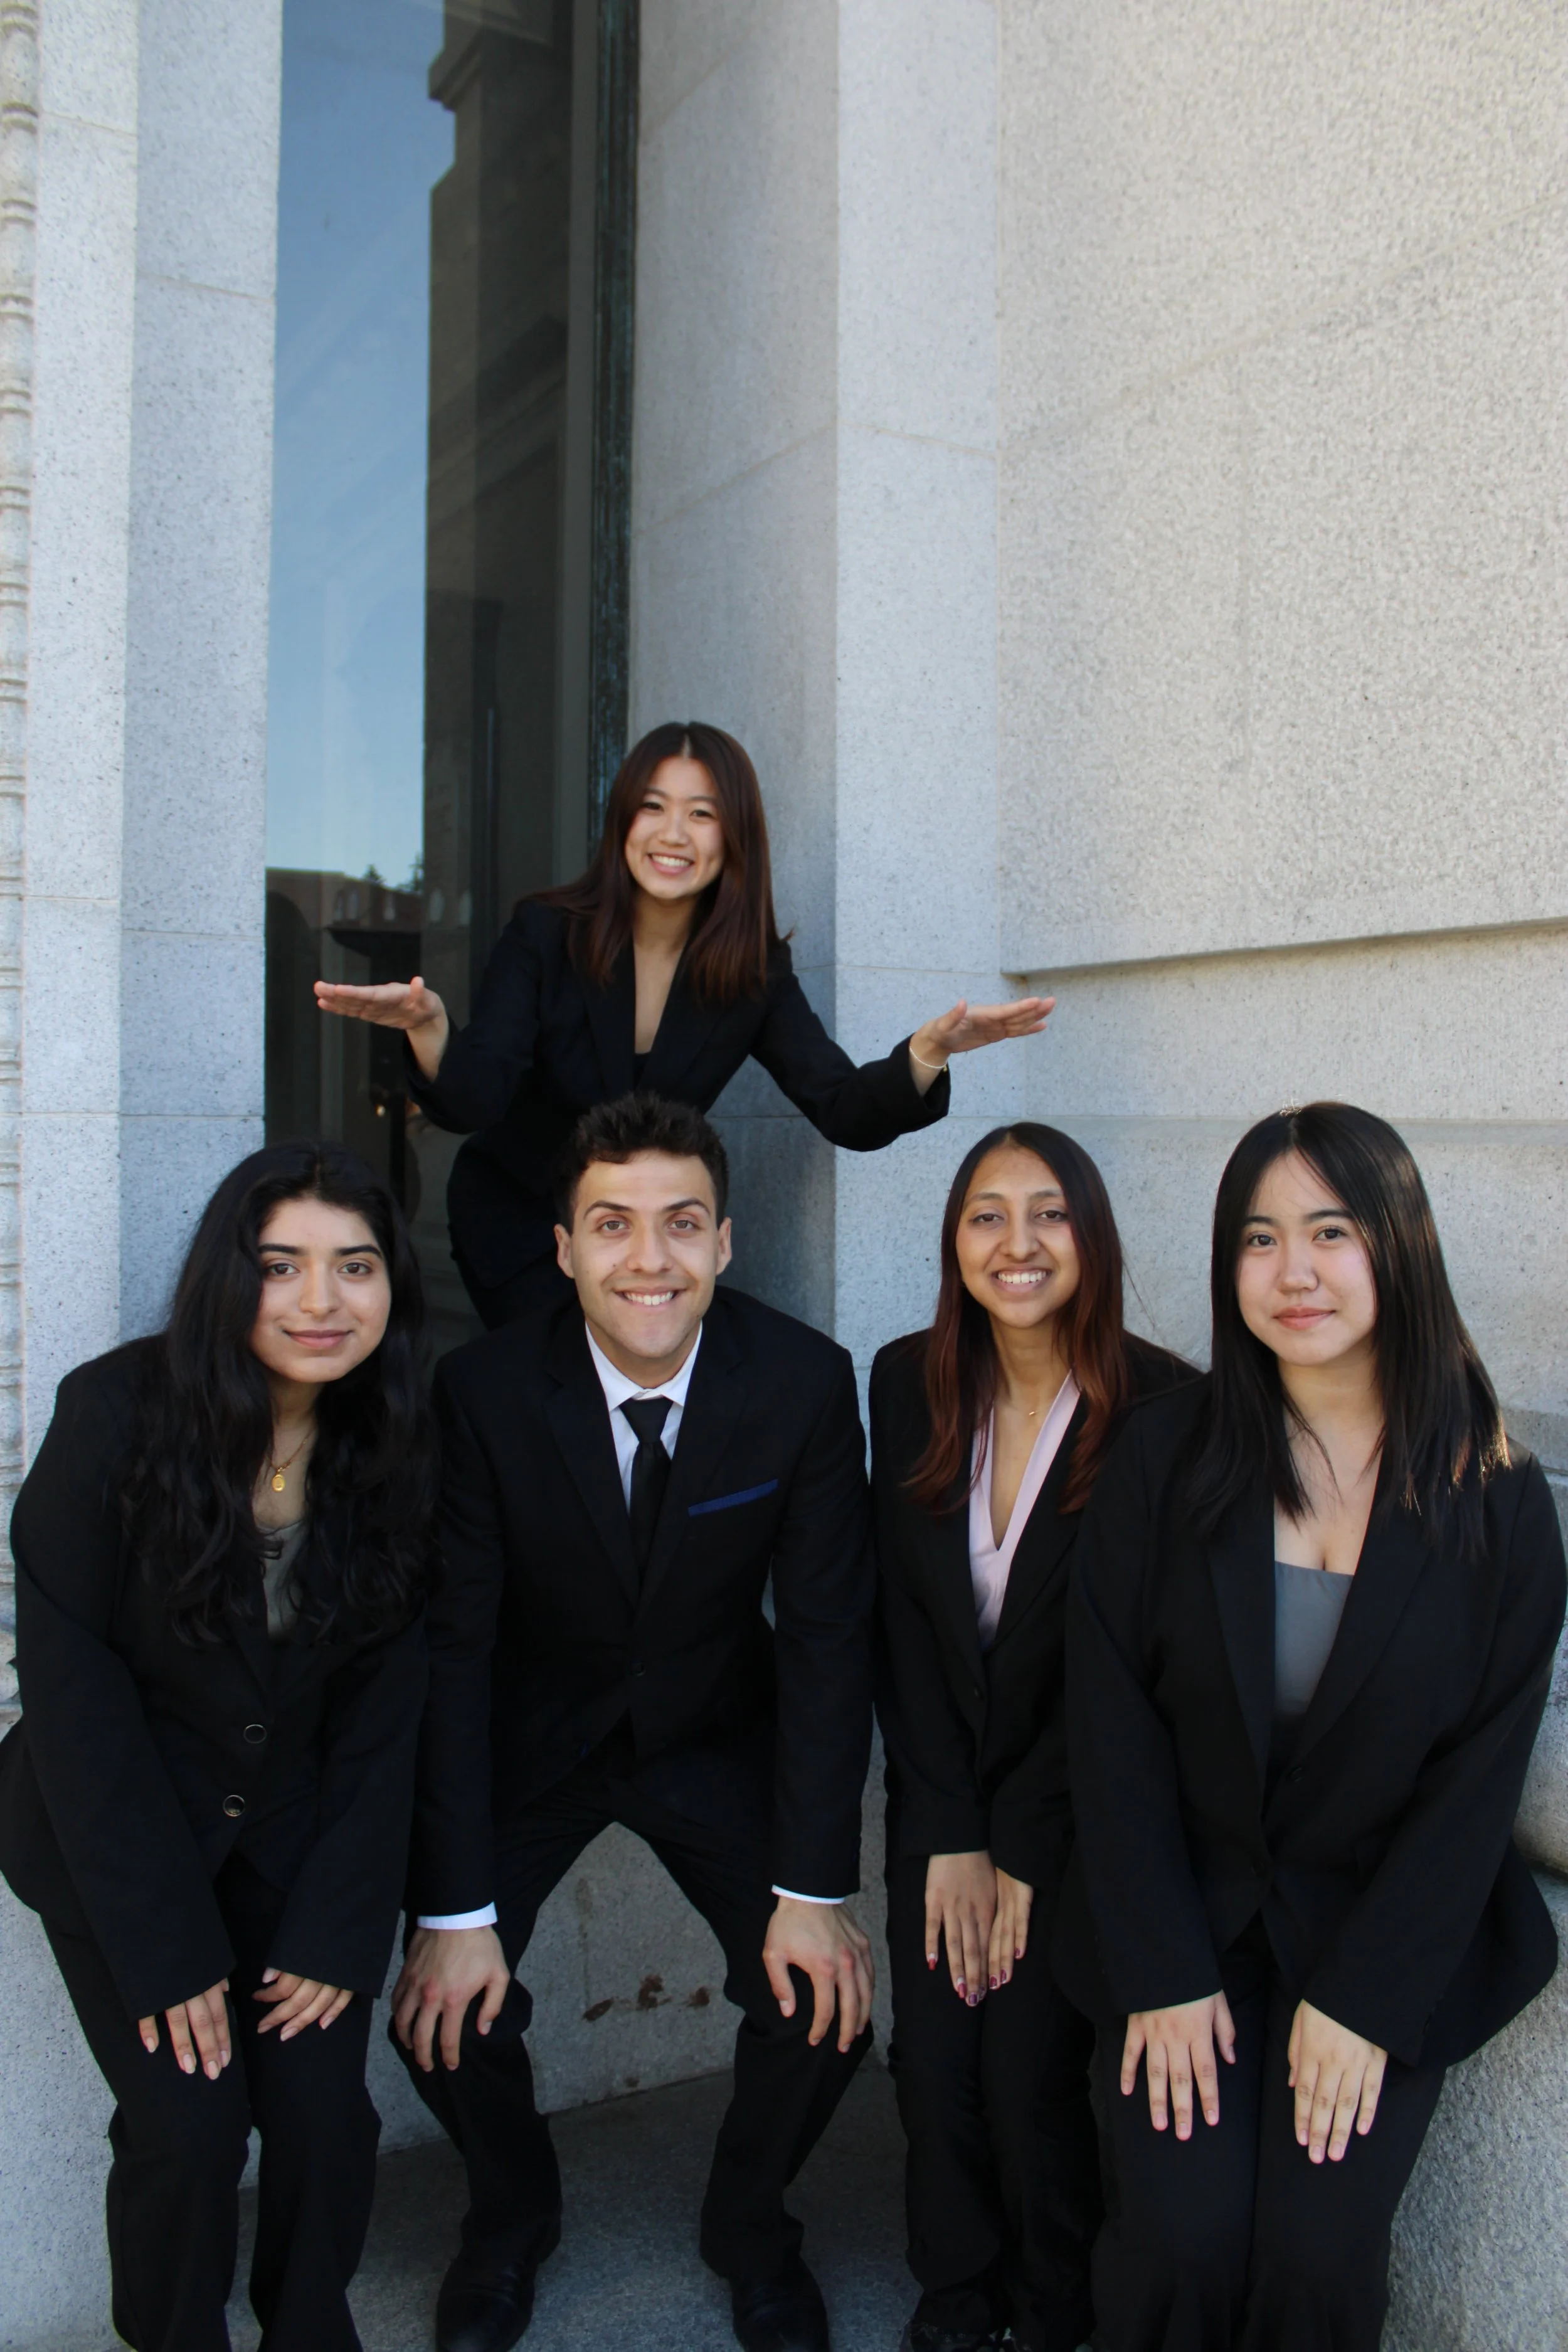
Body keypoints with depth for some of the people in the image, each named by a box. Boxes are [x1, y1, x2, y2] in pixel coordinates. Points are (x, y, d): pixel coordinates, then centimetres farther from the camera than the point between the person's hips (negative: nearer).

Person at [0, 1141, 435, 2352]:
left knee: (325, 2111, -5)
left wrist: (339, 1930, -9)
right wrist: (165, 1945, -16)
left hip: (294, 1830, 2)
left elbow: (383, 1706, -5)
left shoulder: (398, 1446, -12)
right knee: (188, 2126, -10)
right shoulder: (116, 1413, -21)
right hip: (116, 1831, -2)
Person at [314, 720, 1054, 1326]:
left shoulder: (756, 970, -9)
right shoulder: (545, 933, -16)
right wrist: (429, 1027, -50)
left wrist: (927, 1053, -39)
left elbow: (847, 1112, -18)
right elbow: (473, 1102, -26)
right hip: (518, 1218, -2)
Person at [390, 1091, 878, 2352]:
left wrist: (814, 1891, -16)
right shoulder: (485, 1390, -21)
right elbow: (452, 1646, -16)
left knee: (822, 2000, -12)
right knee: (446, 2009, -12)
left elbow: (827, 1634, -14)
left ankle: (750, 2226, 24)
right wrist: (456, 1912, -18)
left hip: (718, 1735, 1)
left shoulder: (806, 1382, -20)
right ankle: (513, 2215, 24)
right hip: (531, 1733, 0)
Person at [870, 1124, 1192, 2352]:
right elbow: (902, 1619, -3)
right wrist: (950, 1835, -6)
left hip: (1084, 1796, -3)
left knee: (1029, 2071, -3)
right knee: (932, 2057, 4)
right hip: (941, 1783, 3)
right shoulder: (909, 1385, -5)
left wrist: (1021, 1851, -10)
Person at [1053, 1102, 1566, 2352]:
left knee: (1320, 2248, -11)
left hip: (1388, 1933, 0)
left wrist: (1364, 2002, -9)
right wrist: (1163, 1974, -10)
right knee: (1183, 2235, -12)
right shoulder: (1165, 1455, -7)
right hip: (1183, 1915, 0)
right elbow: (1113, 1721, -6)